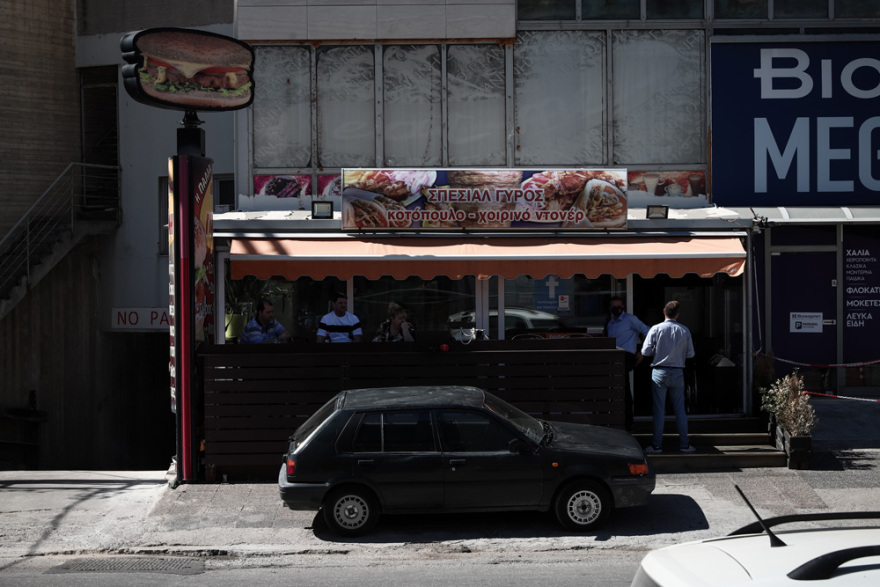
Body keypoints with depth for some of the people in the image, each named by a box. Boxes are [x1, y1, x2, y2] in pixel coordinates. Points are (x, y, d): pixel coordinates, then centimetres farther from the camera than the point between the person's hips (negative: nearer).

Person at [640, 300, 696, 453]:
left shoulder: (656, 329, -7)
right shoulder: (684, 330, -1)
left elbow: (645, 351, -7)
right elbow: (690, 354, 3)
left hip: (659, 373, -2)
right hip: (677, 373, 2)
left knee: (659, 409, 3)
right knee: (679, 408, 9)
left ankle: (657, 445, 6)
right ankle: (684, 444, 12)